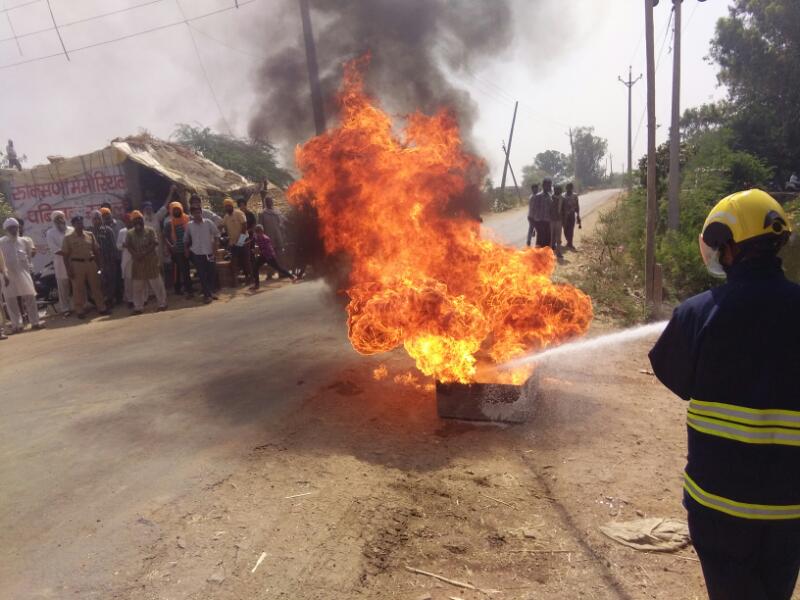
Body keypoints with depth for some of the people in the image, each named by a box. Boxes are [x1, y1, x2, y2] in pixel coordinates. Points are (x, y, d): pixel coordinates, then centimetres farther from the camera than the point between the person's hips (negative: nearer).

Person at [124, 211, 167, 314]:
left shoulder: (150, 230, 0)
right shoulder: (130, 233, 8)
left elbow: (154, 243, -10)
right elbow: (128, 246, 0)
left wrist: (144, 253, -18)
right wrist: (135, 254, -17)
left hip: (151, 260, -3)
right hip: (137, 261, 3)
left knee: (156, 283, 0)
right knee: (137, 285, 5)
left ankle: (162, 304, 9)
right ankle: (138, 307, 14)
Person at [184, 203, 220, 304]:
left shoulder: (208, 223, -4)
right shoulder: (189, 225, -1)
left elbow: (216, 235, 1)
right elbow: (187, 240, 11)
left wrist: (215, 248, -2)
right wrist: (187, 250, 10)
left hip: (209, 253, 0)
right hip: (197, 254, 0)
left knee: (211, 274, 8)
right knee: (202, 275, 1)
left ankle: (210, 292, 25)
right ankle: (207, 294, 6)